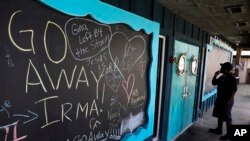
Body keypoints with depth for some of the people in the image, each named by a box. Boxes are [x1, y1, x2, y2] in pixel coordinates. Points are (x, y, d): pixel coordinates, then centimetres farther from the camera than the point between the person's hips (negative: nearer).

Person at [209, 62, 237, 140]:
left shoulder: (232, 78, -18)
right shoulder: (222, 77, 7)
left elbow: (233, 91, -20)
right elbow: (213, 83, 15)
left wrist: (228, 101, -21)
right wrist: (215, 75, 0)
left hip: (226, 101, -9)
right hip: (219, 99, 9)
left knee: (227, 118, 2)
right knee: (219, 115, 18)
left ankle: (229, 134, 15)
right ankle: (219, 129, 33)